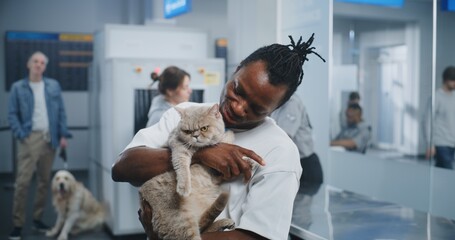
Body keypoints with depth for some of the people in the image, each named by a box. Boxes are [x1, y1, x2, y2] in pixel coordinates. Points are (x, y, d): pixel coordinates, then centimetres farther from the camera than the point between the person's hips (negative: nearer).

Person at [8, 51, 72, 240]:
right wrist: (20, 135, -12)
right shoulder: (18, 87, 3)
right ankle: (18, 224, 0)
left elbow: (61, 111, 9)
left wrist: (63, 135, 1)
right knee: (22, 182, -8)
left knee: (44, 181, 9)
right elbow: (12, 114, 1)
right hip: (30, 138, -3)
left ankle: (37, 218, 20)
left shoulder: (53, 86, 10)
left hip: (49, 138, 3)